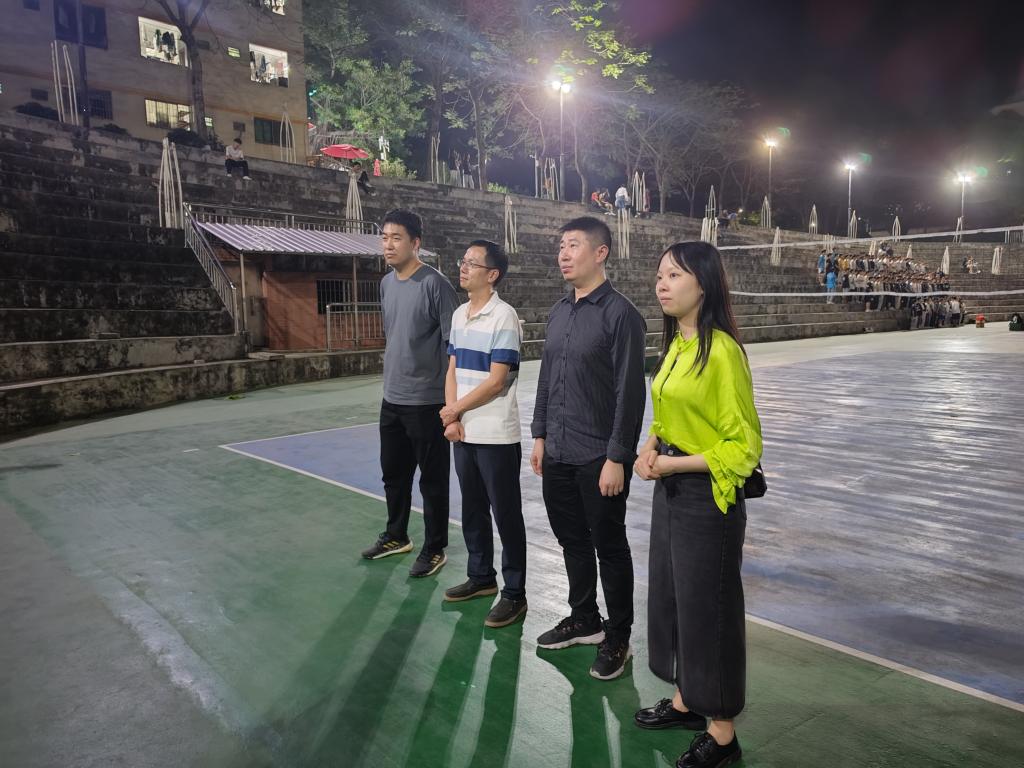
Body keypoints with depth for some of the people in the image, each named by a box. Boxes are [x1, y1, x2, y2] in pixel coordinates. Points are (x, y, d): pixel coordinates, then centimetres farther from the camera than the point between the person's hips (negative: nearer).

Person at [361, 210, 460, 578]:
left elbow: (453, 344, -15)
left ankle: (434, 549, 21)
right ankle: (396, 536, 38)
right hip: (391, 399, 8)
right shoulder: (387, 283, 9)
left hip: (426, 402, -8)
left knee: (432, 479, 5)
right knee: (393, 472, 20)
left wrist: (451, 399, -16)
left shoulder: (435, 284, -15)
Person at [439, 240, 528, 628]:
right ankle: (481, 577, 35)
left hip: (497, 436, -7)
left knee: (506, 515, 3)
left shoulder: (504, 317, -14)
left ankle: (514, 594, 15)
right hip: (463, 434, 7)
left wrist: (455, 409, -7)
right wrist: (452, 419, -2)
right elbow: (452, 370, 11)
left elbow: (496, 380, -17)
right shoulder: (459, 314, 9)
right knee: (472, 510, 18)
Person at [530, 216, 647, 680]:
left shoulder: (620, 315, -13)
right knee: (572, 541, 19)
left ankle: (617, 639, 27)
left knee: (609, 547, 8)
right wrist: (540, 436, 13)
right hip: (557, 455, 7)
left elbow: (629, 393, -16)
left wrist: (617, 458, -17)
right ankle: (584, 620, 39)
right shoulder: (558, 313, 9)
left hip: (599, 459, -7)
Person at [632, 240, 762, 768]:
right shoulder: (674, 345, 6)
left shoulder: (721, 350, -19)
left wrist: (673, 464, -19)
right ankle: (685, 701, 40)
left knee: (709, 608, 6)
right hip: (670, 491, 8)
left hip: (707, 498, -8)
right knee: (670, 597, 19)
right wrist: (651, 448, 0)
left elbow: (744, 446, -17)